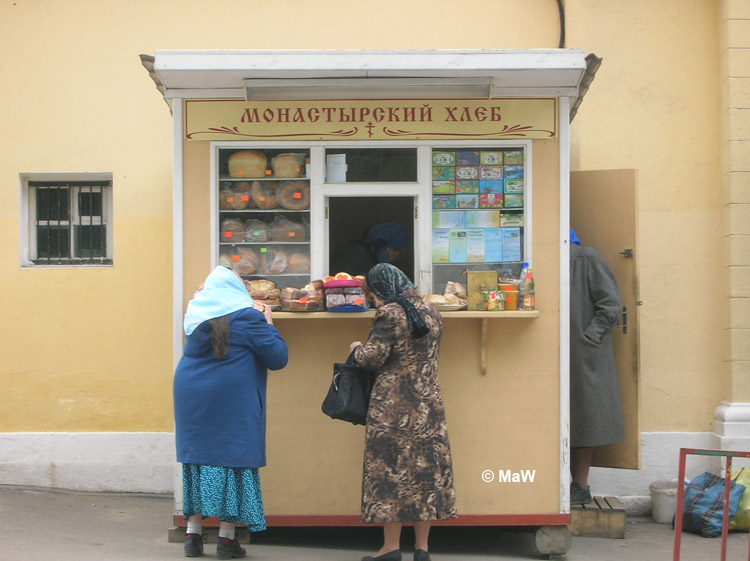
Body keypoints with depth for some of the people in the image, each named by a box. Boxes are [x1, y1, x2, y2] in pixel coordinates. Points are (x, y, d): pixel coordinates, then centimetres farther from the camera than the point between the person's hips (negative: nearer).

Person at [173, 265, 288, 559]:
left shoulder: (195, 315, 8)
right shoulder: (247, 317, -8)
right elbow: (278, 357, -6)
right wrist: (269, 325, 7)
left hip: (191, 399, 5)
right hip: (232, 401, -5)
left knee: (197, 458, 10)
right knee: (232, 460, 1)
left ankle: (193, 534, 11)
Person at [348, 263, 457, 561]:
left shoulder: (389, 314, -12)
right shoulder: (431, 315, 10)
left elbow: (372, 359, -14)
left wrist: (357, 348, 7)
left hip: (392, 405, -6)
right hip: (428, 403, 6)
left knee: (390, 470, 2)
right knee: (425, 469, 8)